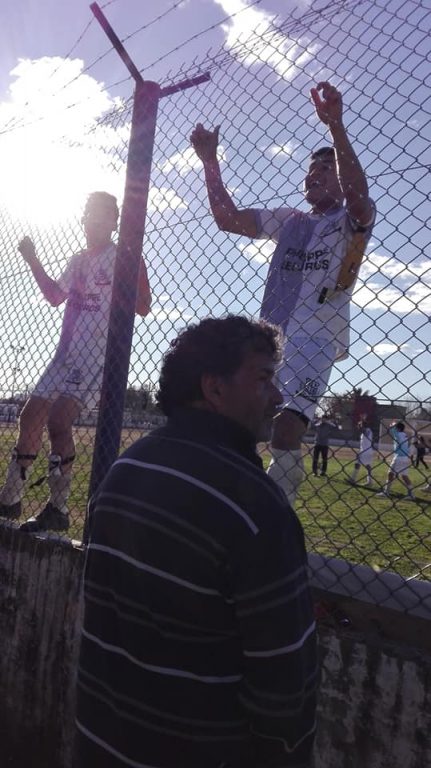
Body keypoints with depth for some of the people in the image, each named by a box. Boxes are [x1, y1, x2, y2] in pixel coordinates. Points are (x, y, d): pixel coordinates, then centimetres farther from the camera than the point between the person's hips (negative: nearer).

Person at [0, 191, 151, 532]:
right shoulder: (77, 260, 18)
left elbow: (143, 307, -14)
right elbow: (55, 296, 31)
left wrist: (135, 272, -30)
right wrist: (33, 261, 24)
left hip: (98, 355, -8)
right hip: (67, 353, 8)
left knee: (58, 420, -21)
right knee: (31, 416, 6)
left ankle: (58, 509, -9)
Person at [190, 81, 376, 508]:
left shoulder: (351, 222, 4)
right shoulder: (287, 220, 21)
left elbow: (358, 197, -20)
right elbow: (227, 219, 18)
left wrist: (335, 126, -29)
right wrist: (210, 162, 11)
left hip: (315, 341, -6)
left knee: (286, 437, -18)